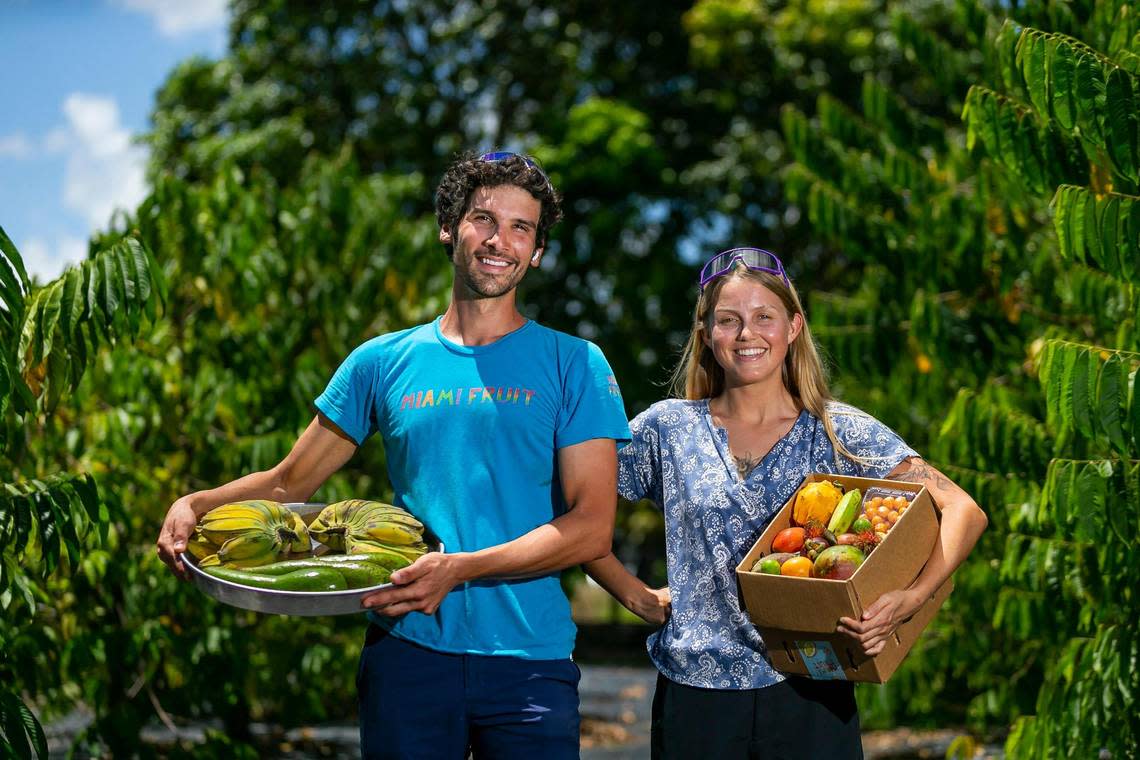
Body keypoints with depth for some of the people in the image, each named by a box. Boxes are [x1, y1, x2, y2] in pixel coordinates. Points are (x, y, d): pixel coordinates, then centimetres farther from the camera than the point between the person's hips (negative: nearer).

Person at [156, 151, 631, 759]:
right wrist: (197, 504, -5)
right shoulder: (384, 362, 10)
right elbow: (289, 483, 14)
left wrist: (461, 568, -18)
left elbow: (592, 528, -6)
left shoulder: (574, 365, 3)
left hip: (529, 657, -1)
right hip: (406, 649, 2)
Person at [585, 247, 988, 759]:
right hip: (696, 693, 1)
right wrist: (637, 596, 0)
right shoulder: (666, 430, 4)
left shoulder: (842, 433, 0)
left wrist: (912, 597, -23)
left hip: (811, 693, -1)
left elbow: (964, 511, -7)